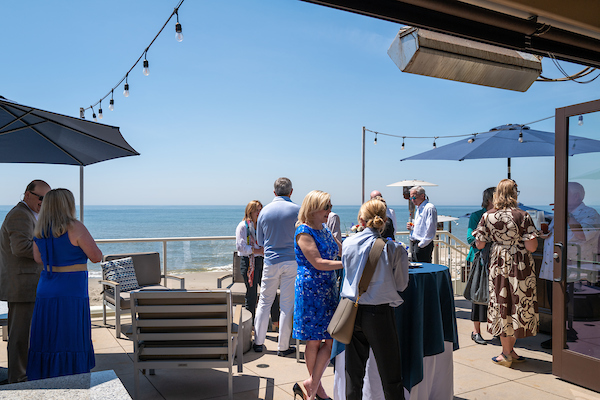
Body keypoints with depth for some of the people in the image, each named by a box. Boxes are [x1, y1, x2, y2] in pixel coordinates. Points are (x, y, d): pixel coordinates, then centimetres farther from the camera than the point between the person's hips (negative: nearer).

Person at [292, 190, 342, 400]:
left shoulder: (325, 230, 13)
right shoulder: (303, 232, -13)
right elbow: (318, 263, -19)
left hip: (328, 290, 8)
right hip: (310, 291, -7)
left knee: (330, 340, 4)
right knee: (314, 341, 4)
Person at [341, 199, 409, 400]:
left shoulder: (348, 243, -3)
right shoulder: (394, 249, -11)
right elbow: (401, 284, -1)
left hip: (352, 311, 3)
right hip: (379, 313, -3)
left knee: (354, 372, 17)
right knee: (391, 376, 10)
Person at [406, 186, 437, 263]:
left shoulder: (429, 208, -12)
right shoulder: (418, 208, 18)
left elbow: (430, 231, -17)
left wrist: (421, 244, -17)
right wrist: (411, 228, 8)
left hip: (424, 245, -9)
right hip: (414, 243, 9)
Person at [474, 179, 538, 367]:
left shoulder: (487, 216, -5)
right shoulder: (523, 216, -12)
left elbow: (479, 244, -1)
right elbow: (532, 247, -15)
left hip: (498, 264, 2)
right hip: (520, 266, -2)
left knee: (502, 304, 10)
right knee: (518, 303, 10)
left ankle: (507, 352, 17)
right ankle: (509, 351, 18)